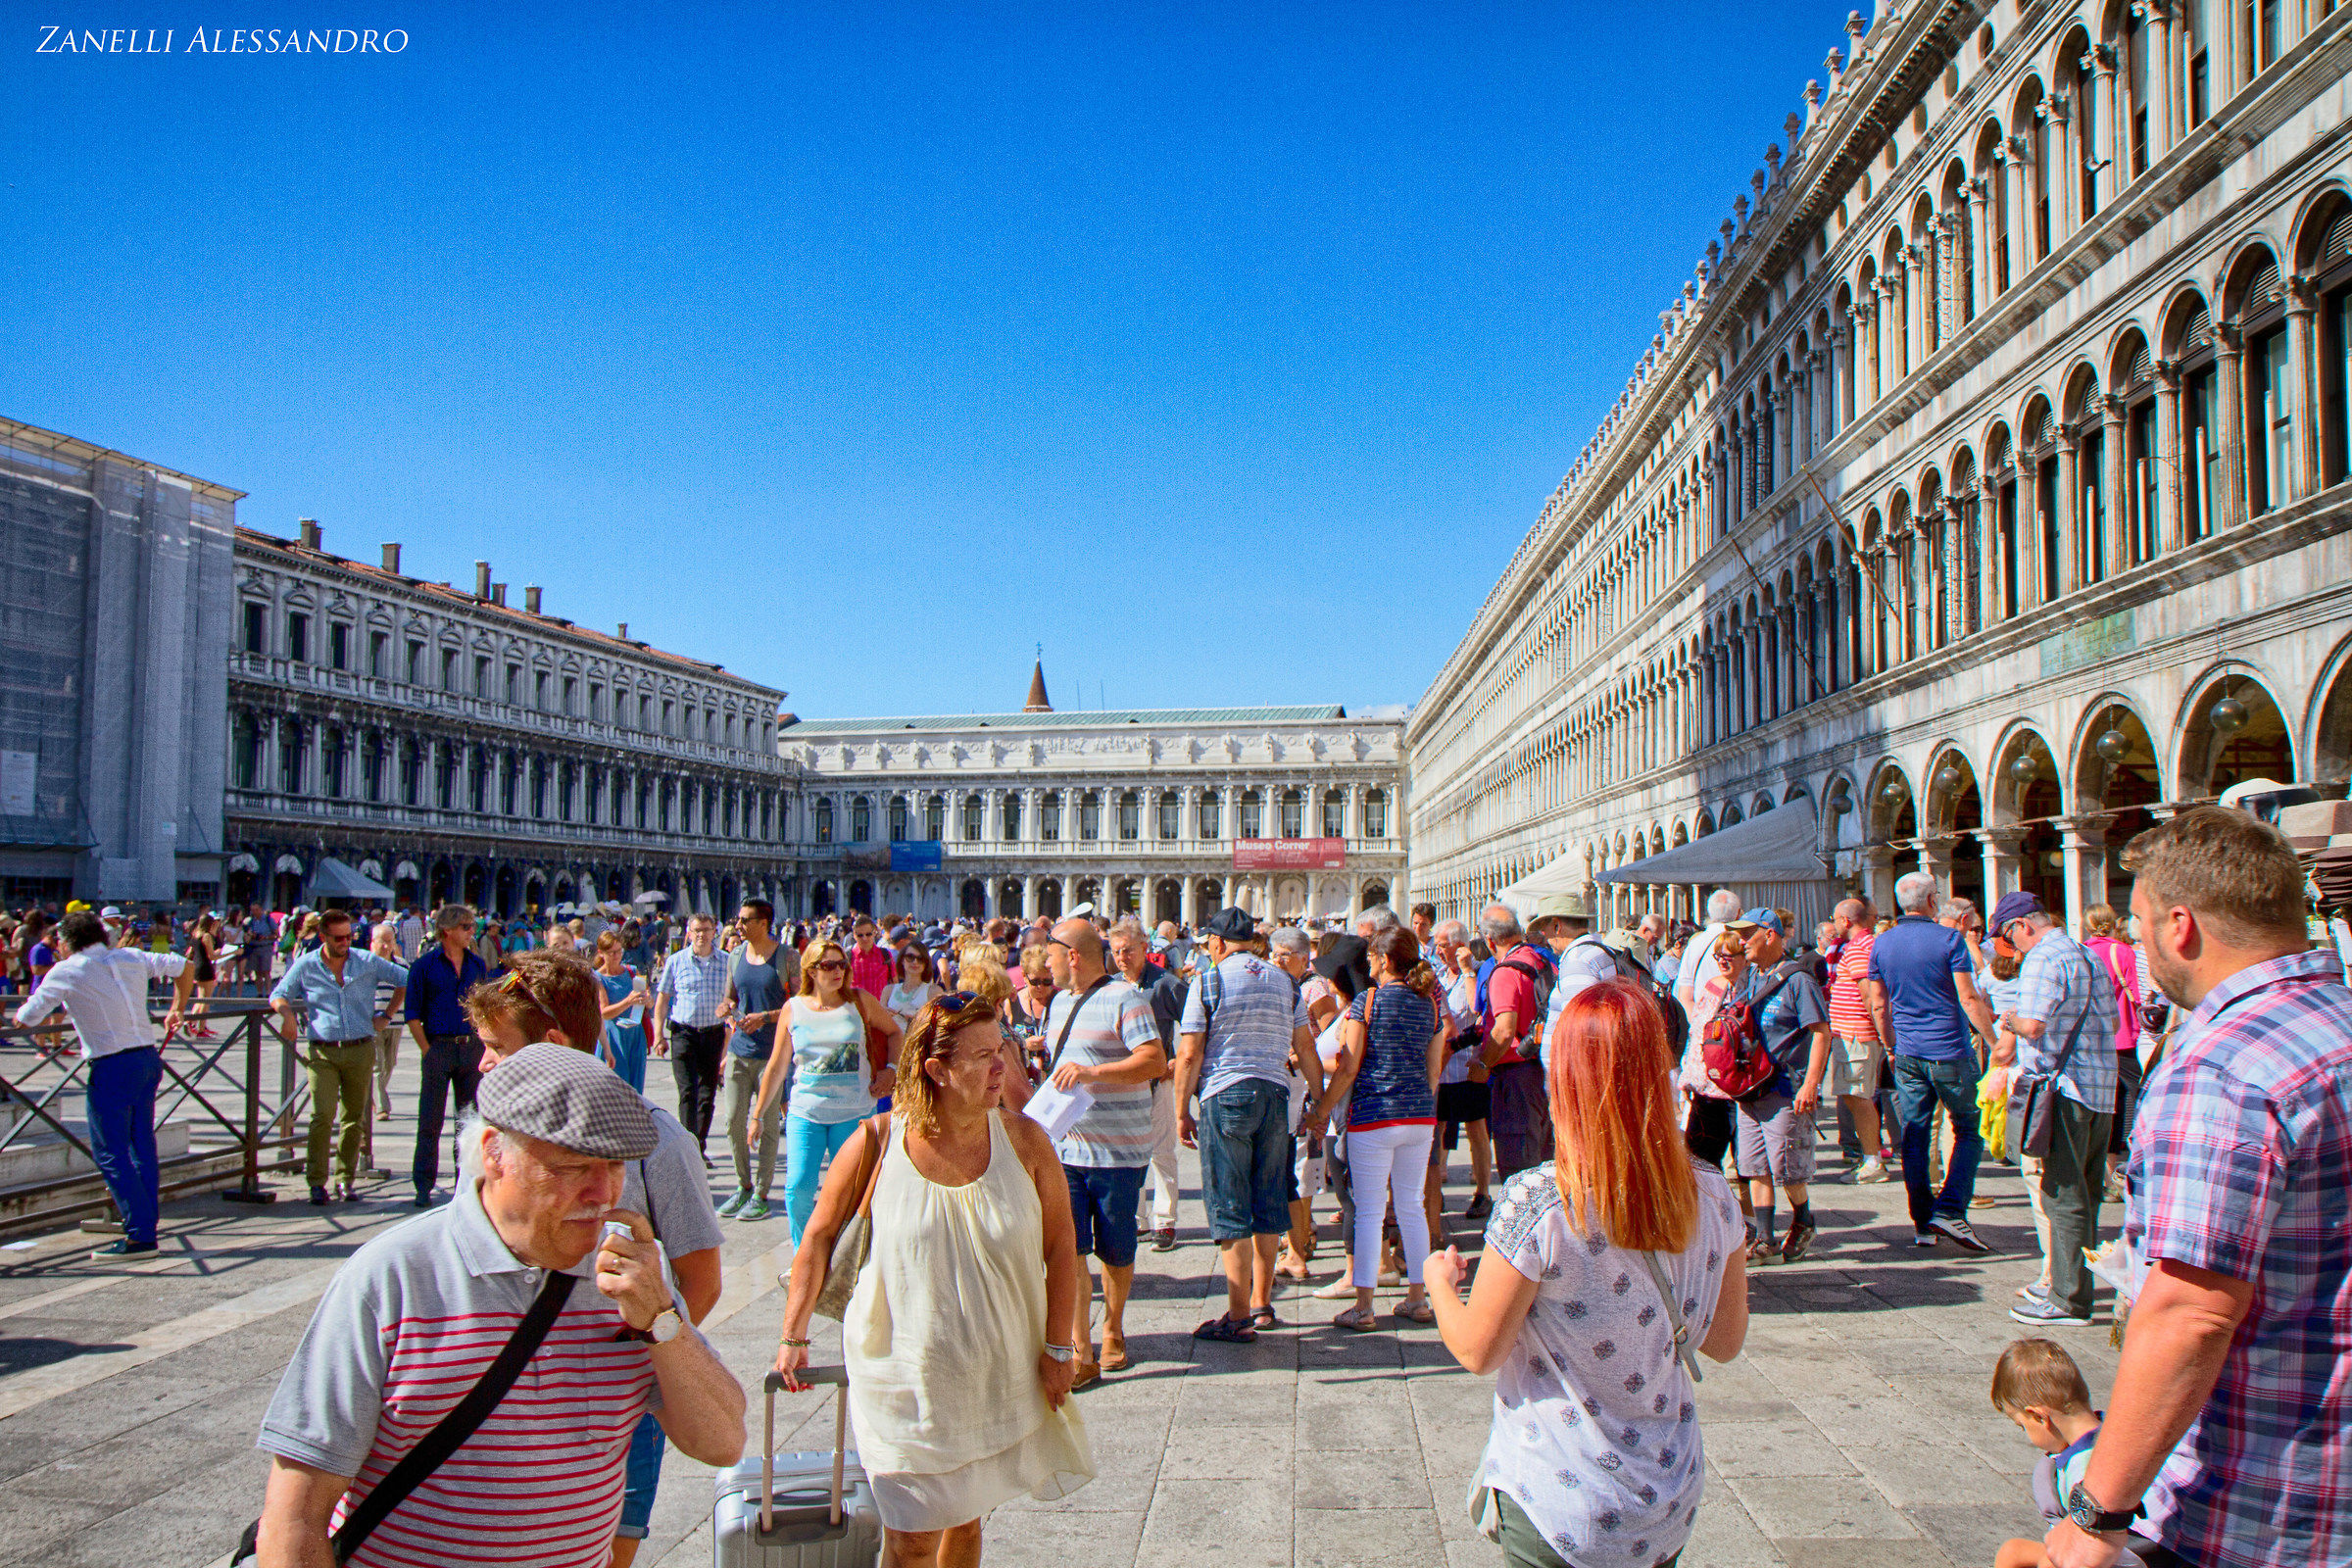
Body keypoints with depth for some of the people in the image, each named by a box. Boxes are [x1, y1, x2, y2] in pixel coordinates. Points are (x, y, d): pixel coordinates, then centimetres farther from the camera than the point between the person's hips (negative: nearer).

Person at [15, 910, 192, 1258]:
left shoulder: (66, 971, -3)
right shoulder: (132, 958, 10)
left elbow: (27, 1018, -1)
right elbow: (183, 967, 14)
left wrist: (20, 1013, 22)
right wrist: (177, 1010, 24)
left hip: (111, 1068, -6)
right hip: (148, 1058, 6)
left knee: (110, 1152, -1)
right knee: (142, 1146, 13)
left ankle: (139, 1234, -5)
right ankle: (146, 1226, 18)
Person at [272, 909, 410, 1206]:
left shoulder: (367, 962, 6)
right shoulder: (305, 966, 6)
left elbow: (408, 979, 12)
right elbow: (278, 995, 11)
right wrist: (287, 1014, -11)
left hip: (361, 1050, 1)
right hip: (323, 1050, -1)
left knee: (354, 1117, 5)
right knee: (322, 1115, -13)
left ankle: (346, 1178, 14)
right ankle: (317, 1181, -6)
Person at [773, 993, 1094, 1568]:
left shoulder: (1023, 1141, -9)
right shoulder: (877, 1143, -13)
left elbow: (1060, 1246, 0)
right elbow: (819, 1236, -2)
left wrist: (1056, 1348, -1)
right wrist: (793, 1338, -3)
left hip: (1000, 1383, 2)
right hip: (904, 1382, -2)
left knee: (965, 1520, 17)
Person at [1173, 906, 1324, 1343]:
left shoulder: (1207, 982, -4)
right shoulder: (1284, 982, 11)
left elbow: (1189, 1055, -6)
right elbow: (1305, 1048, 12)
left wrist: (1182, 1113, 1)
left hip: (1225, 1097, -5)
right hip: (1275, 1094, 5)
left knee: (1229, 1208, -2)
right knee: (1269, 1204, 12)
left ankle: (1239, 1317, -1)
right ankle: (1261, 1302, 21)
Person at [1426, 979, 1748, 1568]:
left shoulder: (1535, 1203, -24)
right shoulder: (1710, 1196, -10)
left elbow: (1478, 1352, -13)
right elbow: (1725, 1341, 4)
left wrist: (1440, 1284, 6)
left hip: (1557, 1504, -4)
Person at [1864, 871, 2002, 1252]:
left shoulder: (1881, 944, 5)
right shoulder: (1949, 939, -9)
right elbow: (1969, 999, -13)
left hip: (1907, 1054, 4)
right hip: (1950, 1051, -4)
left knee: (1914, 1136, 8)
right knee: (1969, 1130, 8)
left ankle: (1923, 1224, 10)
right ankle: (1950, 1209, -5)